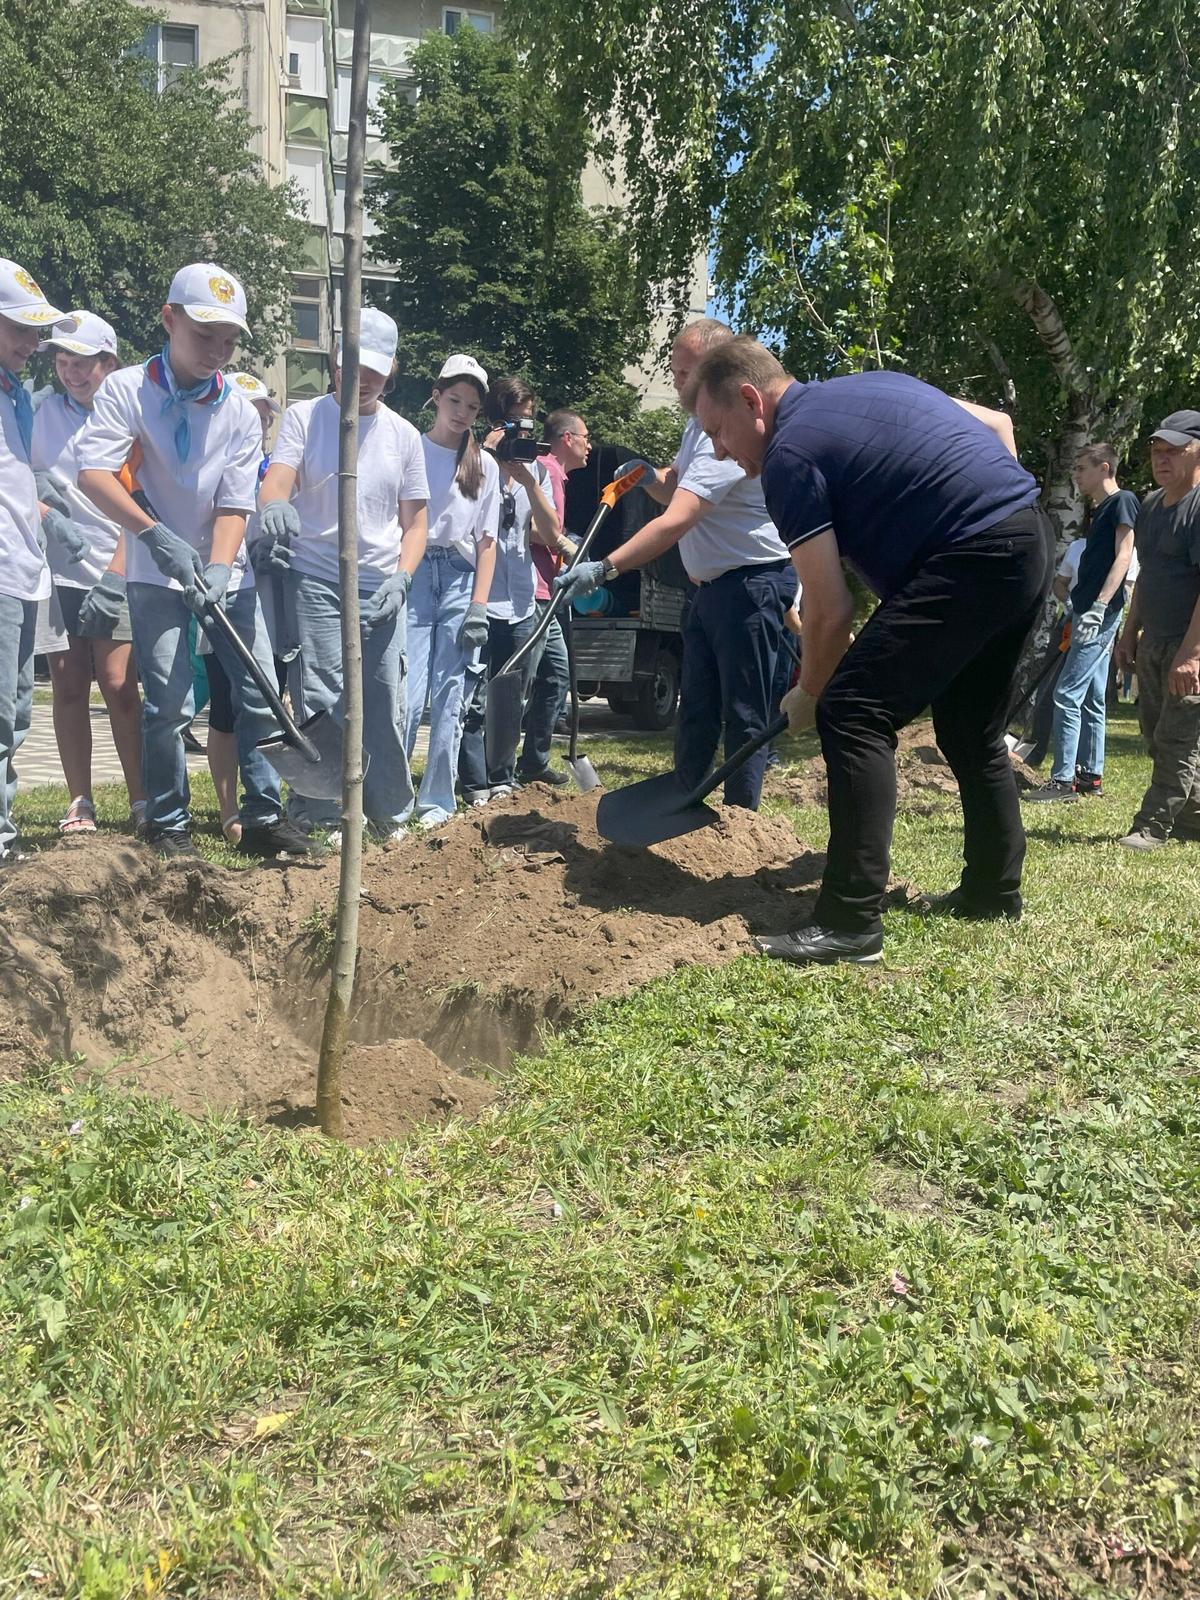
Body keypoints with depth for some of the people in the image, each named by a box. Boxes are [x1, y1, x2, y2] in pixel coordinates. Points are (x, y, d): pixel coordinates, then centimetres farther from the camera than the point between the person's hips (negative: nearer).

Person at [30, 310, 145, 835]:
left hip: (118, 574, -3)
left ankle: (140, 802, 1)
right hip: (59, 570, 3)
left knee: (120, 686, -7)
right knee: (68, 688, 3)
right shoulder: (43, 413, 8)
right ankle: (79, 802, 11)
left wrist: (114, 577, -13)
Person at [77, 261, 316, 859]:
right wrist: (155, 534, -29)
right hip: (157, 576, -3)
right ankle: (168, 826, 7)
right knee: (168, 703, -7)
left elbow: (235, 503, -4)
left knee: (260, 696, 1)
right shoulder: (126, 390, -7)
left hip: (228, 576, 4)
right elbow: (93, 474, -18)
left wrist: (219, 568, -20)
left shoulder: (240, 411, 2)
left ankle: (264, 817, 12)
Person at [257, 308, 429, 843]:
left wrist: (401, 578, -4)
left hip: (380, 588, 3)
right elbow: (277, 478, -12)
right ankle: (319, 814, 4)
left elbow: (414, 521, 13)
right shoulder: (304, 417, 4)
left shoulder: (403, 435, 12)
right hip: (314, 581, -2)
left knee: (385, 703, 4)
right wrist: (275, 503, -36)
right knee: (319, 701, -6)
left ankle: (389, 810, 19)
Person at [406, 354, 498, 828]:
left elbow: (486, 540, 9)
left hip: (460, 580, 3)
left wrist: (478, 606, 0)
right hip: (413, 576, -2)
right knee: (408, 695, -9)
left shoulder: (485, 465, 11)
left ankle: (437, 802, 12)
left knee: (450, 699, 3)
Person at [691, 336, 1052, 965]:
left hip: (971, 559, -10)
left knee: (853, 713, -11)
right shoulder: (873, 384, 19)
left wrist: (807, 694, 8)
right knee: (972, 730, 20)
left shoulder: (789, 454, -7)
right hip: (1031, 539, 10)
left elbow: (831, 612, -8)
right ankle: (993, 889, 31)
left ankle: (851, 921, -13)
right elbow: (998, 424, 25)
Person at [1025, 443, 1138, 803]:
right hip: (1089, 614, 10)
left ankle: (1063, 780, -12)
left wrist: (1099, 606, -25)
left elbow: (1123, 558, -16)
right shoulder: (1100, 509, 21)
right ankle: (1091, 775, 16)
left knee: (1067, 694, -13)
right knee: (1092, 698, 11)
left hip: (1099, 614, -10)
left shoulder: (1123, 501, -6)